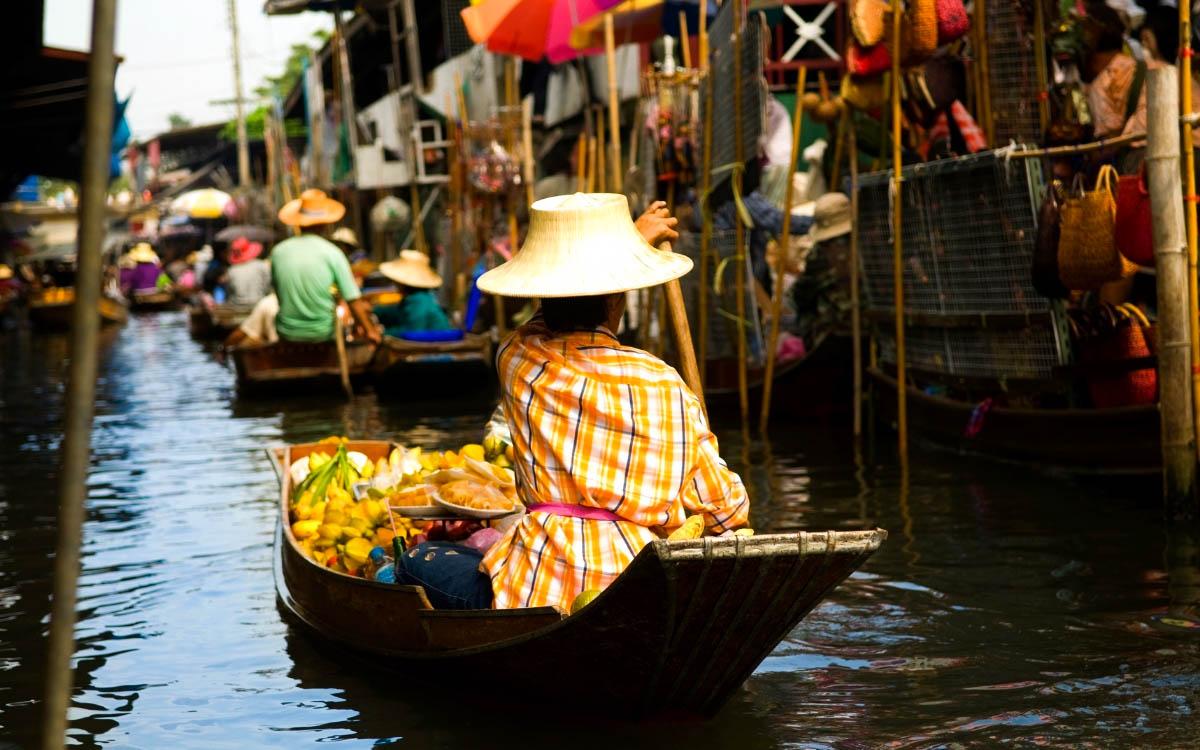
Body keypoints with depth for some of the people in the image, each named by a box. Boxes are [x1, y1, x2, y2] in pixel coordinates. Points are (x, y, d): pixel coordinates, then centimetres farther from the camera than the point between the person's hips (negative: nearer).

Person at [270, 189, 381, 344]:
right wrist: (369, 331, -4)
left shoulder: (278, 251, -4)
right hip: (322, 332, -2)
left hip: (287, 333, 2)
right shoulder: (332, 253, -11)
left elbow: (278, 291, 10)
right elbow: (353, 300, -12)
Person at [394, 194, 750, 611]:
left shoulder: (516, 360, 5)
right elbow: (726, 511, 7)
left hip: (540, 588, -2)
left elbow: (568, 311, 30)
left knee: (415, 563, 19)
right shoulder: (664, 385, 1)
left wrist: (632, 239, 44)